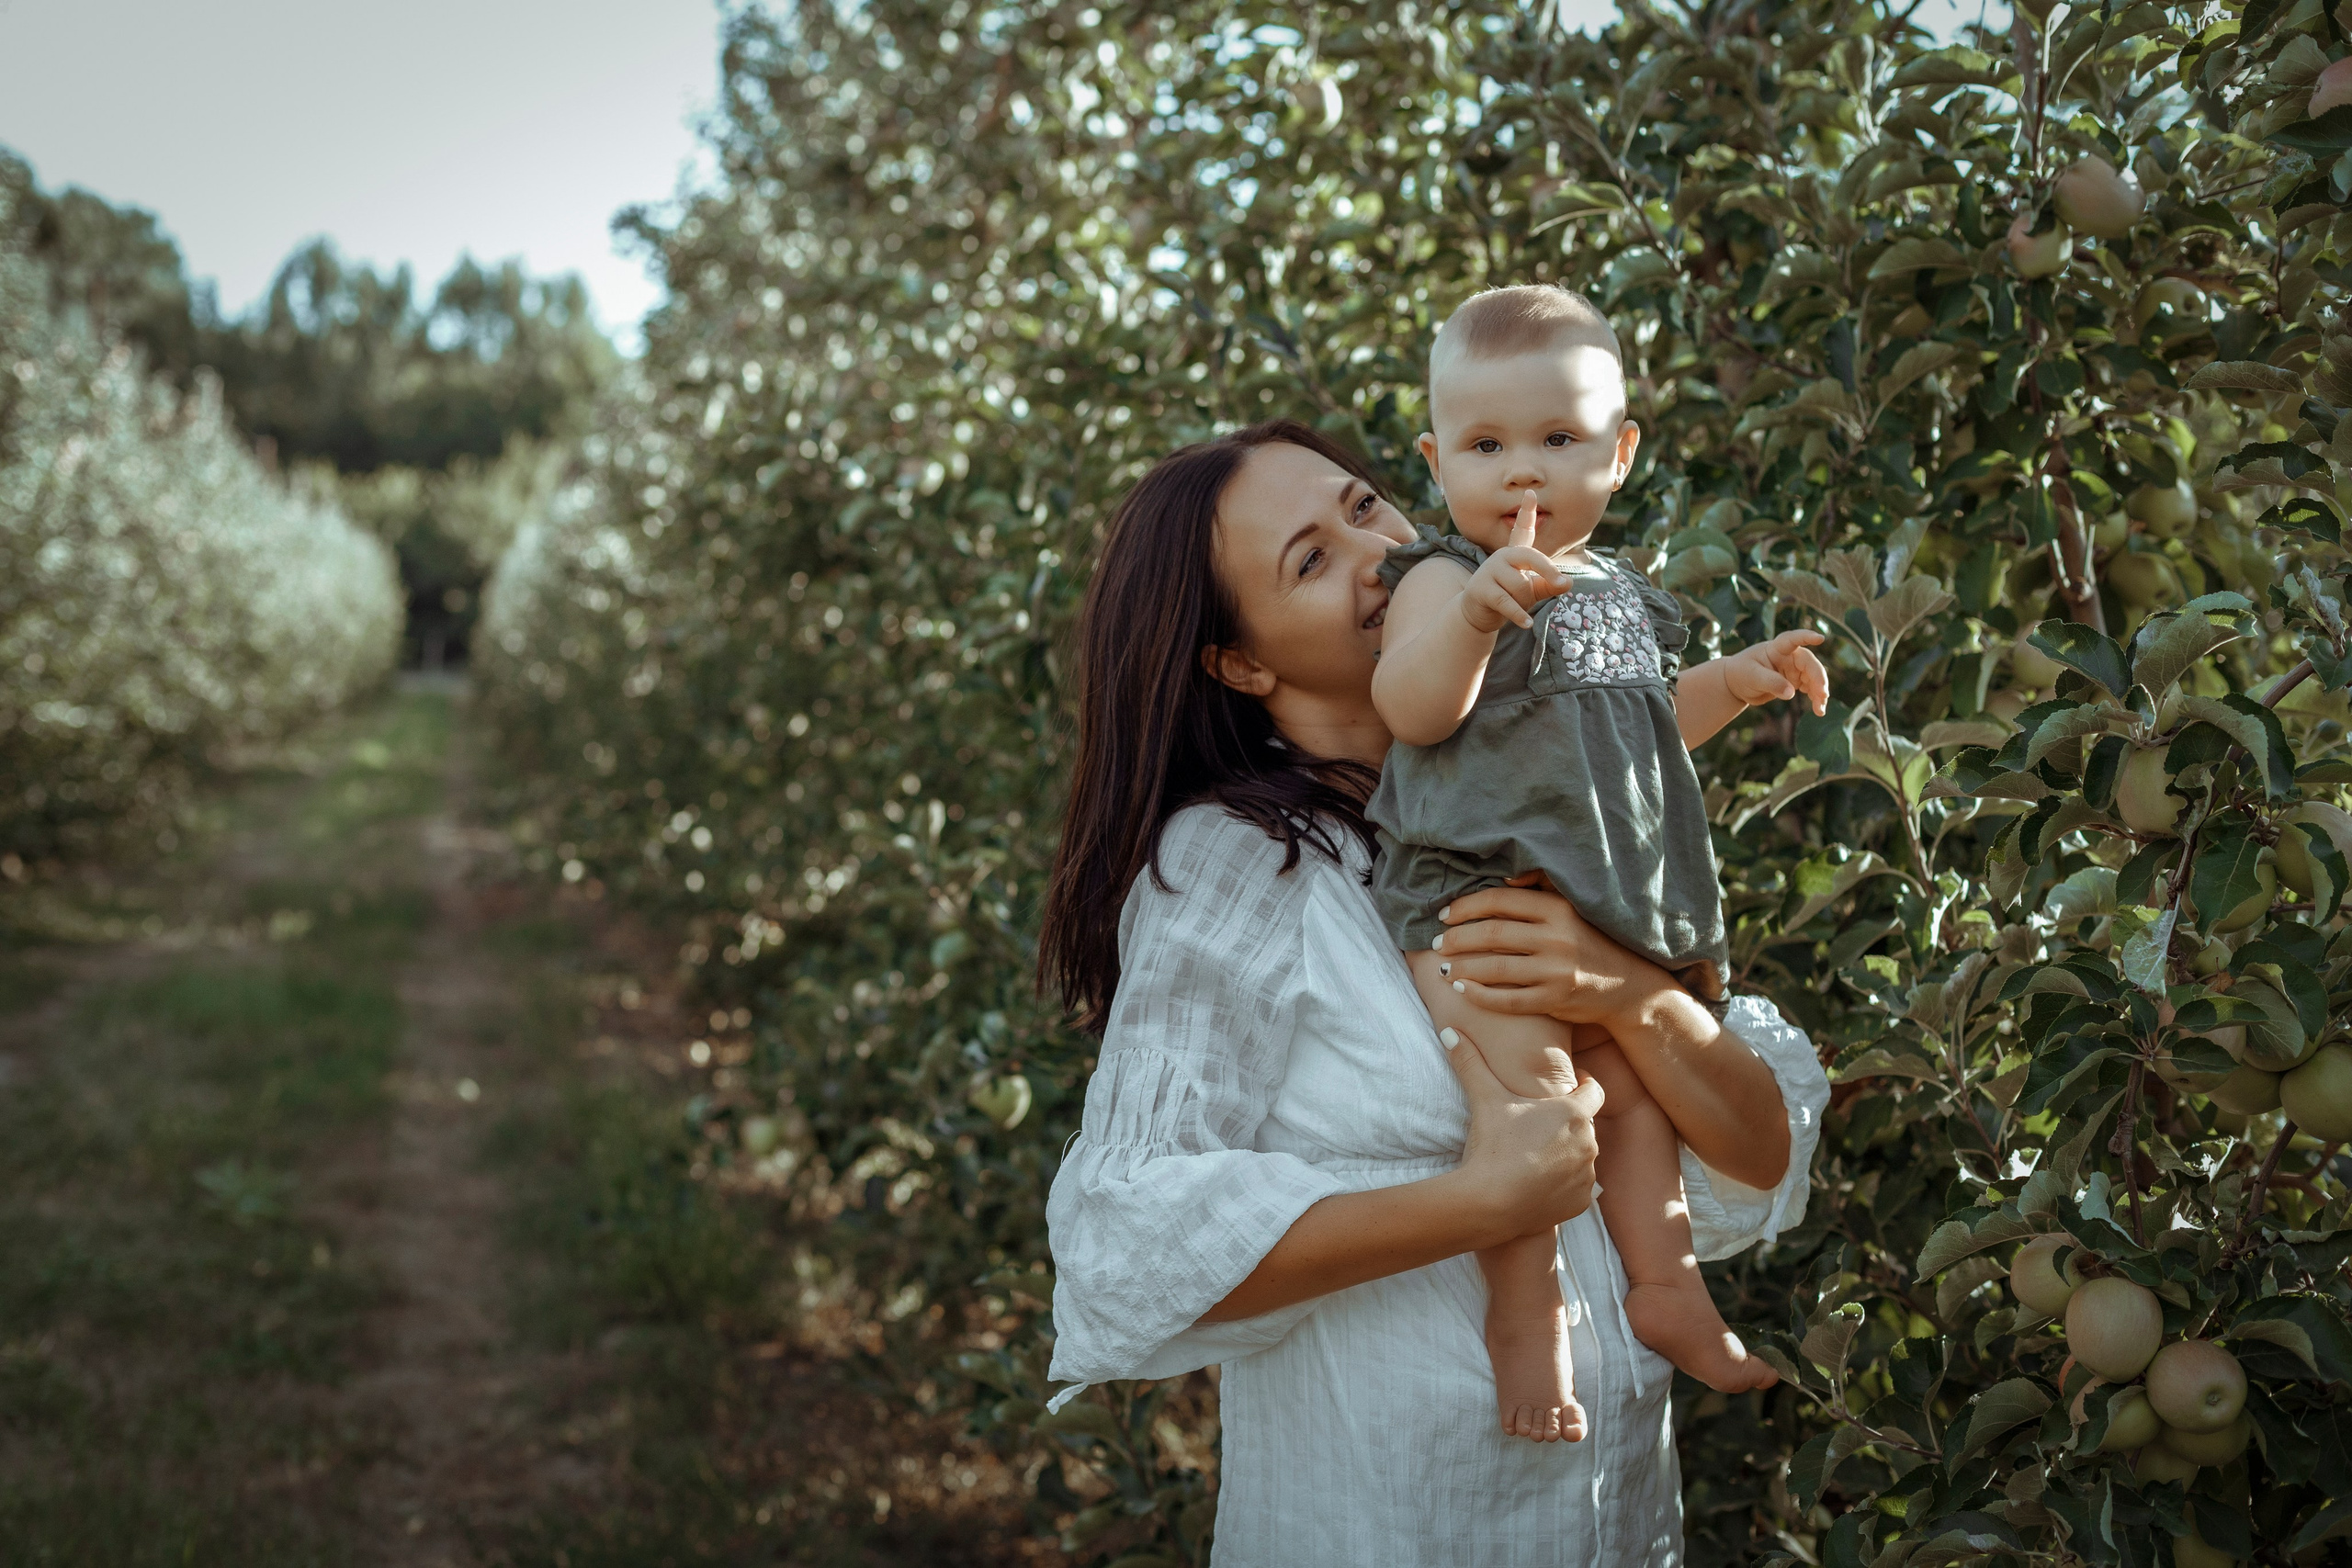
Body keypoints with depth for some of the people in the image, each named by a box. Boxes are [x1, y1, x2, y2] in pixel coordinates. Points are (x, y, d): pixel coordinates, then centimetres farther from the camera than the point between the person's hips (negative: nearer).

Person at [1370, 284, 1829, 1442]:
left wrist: (1732, 683, 23)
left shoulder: (1611, 594, 18)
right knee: (1523, 1068, -24)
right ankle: (1523, 1311, -11)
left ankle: (1664, 1281, 27)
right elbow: (1413, 709, -25)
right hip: (1470, 882, -8)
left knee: (1635, 1071, 13)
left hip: (1605, 902, 8)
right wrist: (1476, 609, -40)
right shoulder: (1443, 578, -7)